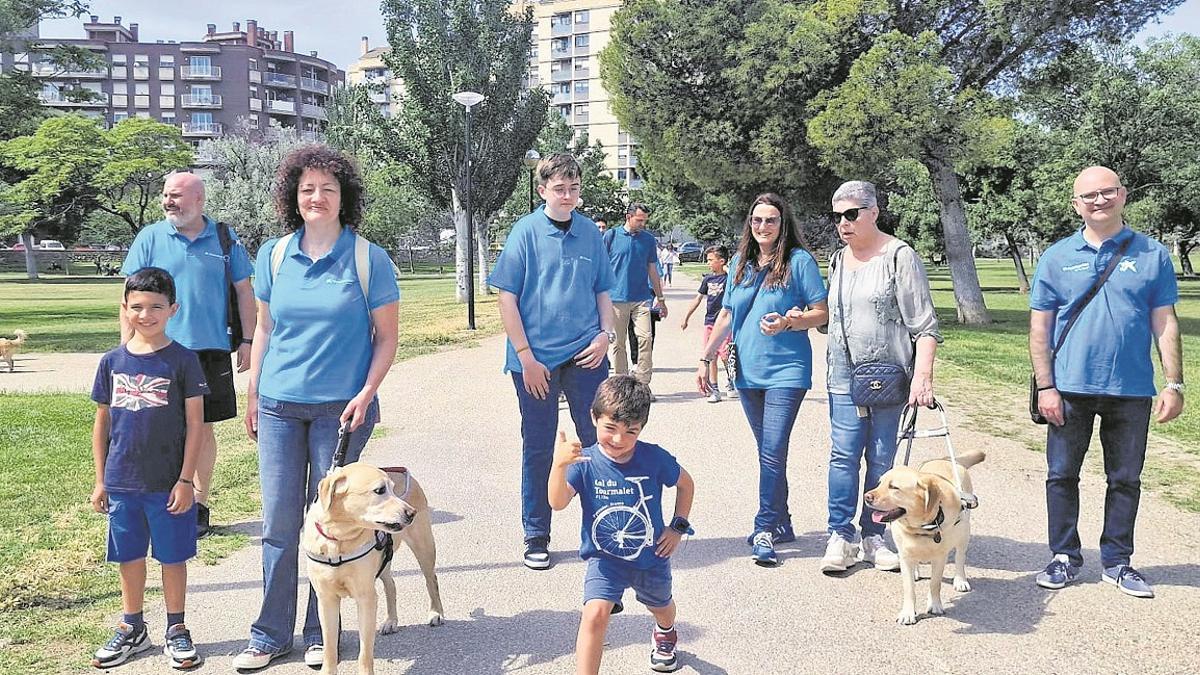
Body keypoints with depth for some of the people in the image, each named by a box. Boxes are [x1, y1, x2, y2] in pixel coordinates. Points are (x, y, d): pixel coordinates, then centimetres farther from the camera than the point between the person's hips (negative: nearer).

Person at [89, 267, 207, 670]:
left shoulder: (183, 361, -7)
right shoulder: (112, 362, 3)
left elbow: (195, 423, -7)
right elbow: (102, 421, 9)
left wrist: (185, 479, -9)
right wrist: (100, 481, 9)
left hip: (168, 484, -3)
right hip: (121, 483, 3)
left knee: (172, 557, 8)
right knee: (129, 557, 15)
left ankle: (176, 630, 24)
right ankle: (132, 630, 31)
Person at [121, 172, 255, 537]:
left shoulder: (224, 238, 4)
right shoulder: (150, 237, 2)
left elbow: (244, 291, 8)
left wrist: (247, 341, 2)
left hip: (211, 350, 1)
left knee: (202, 429, 8)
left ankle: (199, 504, 20)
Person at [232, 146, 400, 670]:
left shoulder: (368, 259, -3)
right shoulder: (273, 256, 6)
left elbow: (386, 336, -1)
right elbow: (264, 330, 14)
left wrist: (366, 394, -12)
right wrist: (252, 395, 12)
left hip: (341, 409, -2)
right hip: (280, 406, 3)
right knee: (279, 522, 6)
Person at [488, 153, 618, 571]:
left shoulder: (590, 233, 6)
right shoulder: (526, 231, -4)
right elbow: (507, 298, -5)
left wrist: (605, 334, -1)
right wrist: (526, 356, -10)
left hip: (585, 354, 3)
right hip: (537, 356, -3)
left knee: (599, 440, 5)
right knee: (538, 447, 7)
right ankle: (536, 537, 21)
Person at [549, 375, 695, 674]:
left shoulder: (654, 458, -16)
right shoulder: (585, 462, -19)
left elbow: (686, 484, 2)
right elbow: (558, 503, -33)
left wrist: (678, 527, -2)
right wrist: (559, 464, -48)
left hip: (651, 556, 2)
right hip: (604, 558, -2)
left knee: (661, 606, 28)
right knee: (595, 614, -24)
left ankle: (665, 634, 65)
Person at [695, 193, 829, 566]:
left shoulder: (799, 260, -4)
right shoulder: (741, 263, 11)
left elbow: (822, 313, -4)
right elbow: (726, 315, 17)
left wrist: (787, 323, -21)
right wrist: (705, 359, 14)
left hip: (786, 370, -5)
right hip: (748, 370, 5)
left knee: (773, 451, -10)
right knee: (769, 451, 12)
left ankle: (765, 529, -4)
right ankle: (781, 523, 22)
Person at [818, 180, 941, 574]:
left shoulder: (899, 256, -6)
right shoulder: (837, 261, 13)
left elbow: (924, 323, -10)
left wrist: (922, 376, -19)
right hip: (844, 376, 4)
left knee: (881, 459, 4)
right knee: (844, 454, -3)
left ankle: (872, 537, 13)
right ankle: (841, 536, 3)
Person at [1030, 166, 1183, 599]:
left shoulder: (1153, 255, 3)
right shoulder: (1057, 257, 2)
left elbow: (1165, 324, 3)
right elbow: (1039, 327, 1)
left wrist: (1174, 385, -2)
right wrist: (1045, 386, -6)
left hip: (1132, 390, 0)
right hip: (1070, 389, 0)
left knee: (1125, 480, 10)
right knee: (1061, 476, 7)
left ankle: (1116, 561, 24)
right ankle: (1065, 557, 22)